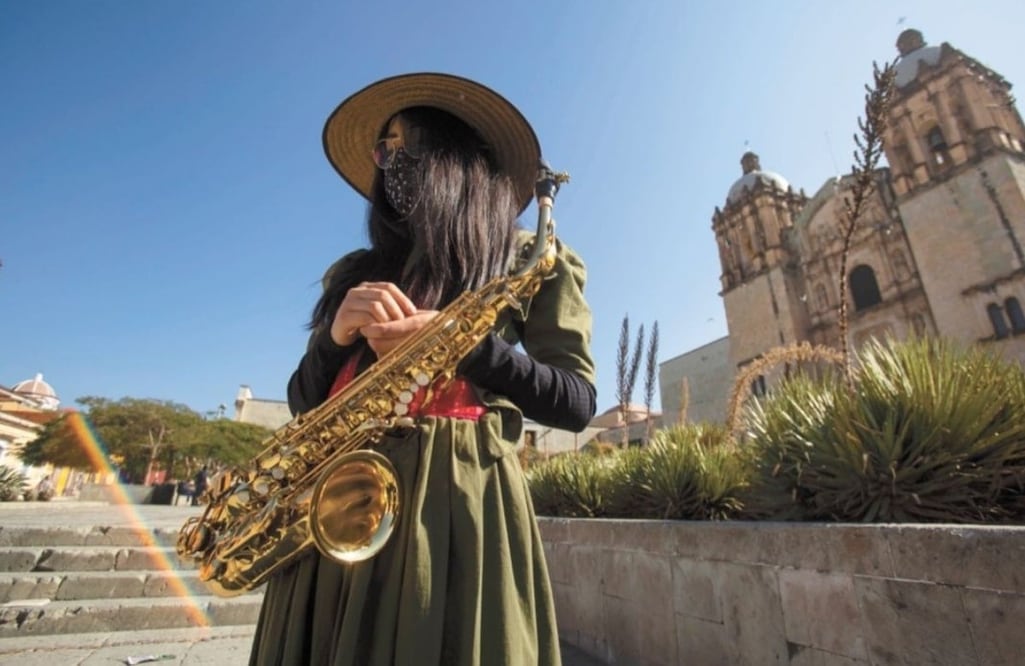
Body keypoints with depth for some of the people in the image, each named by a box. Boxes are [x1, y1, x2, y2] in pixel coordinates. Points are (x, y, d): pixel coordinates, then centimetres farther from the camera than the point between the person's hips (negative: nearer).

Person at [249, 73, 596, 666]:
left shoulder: (530, 259, 4)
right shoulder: (355, 272, 17)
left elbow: (577, 401, -3)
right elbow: (304, 403, 14)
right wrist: (337, 334, -7)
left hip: (459, 499, -4)